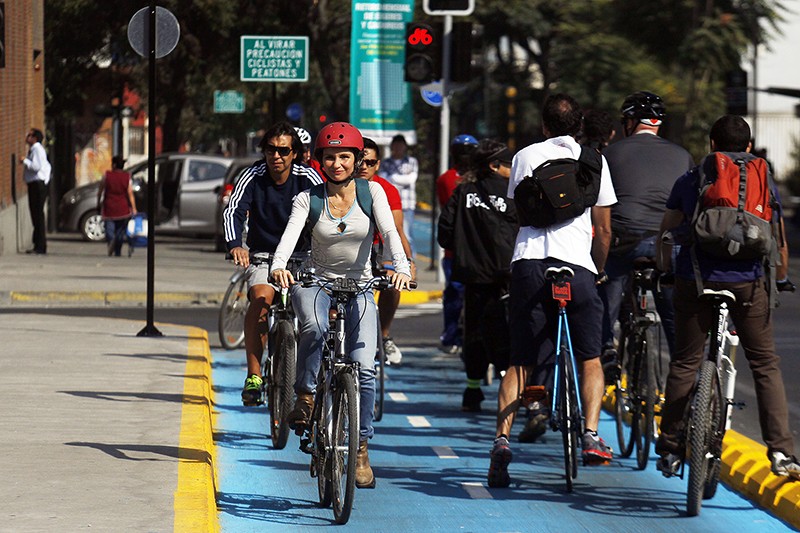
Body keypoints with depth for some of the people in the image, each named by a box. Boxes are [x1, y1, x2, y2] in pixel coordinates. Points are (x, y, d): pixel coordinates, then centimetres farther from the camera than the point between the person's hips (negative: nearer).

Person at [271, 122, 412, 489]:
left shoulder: (371, 192, -2)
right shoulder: (309, 199, -2)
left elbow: (389, 232, -15)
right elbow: (291, 234, -18)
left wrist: (401, 267, -35)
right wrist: (279, 266, -39)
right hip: (316, 283, -1)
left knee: (364, 368, -15)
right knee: (314, 329, -36)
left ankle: (361, 449, -3)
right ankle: (305, 397, -14)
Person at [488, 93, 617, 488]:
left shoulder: (525, 157, 13)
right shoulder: (594, 161, 10)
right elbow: (603, 229, 11)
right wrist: (597, 271, 26)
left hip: (528, 262, 1)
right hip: (577, 264, -1)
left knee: (519, 363, 5)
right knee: (590, 358, 13)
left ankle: (502, 440, -10)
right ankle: (591, 436, -5)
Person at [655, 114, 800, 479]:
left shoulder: (689, 181, 10)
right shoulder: (764, 183, 9)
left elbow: (666, 234, 16)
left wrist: (664, 270, 32)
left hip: (695, 280, 0)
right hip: (747, 281, 0)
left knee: (684, 364, 10)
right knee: (766, 365, 7)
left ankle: (670, 451, 12)